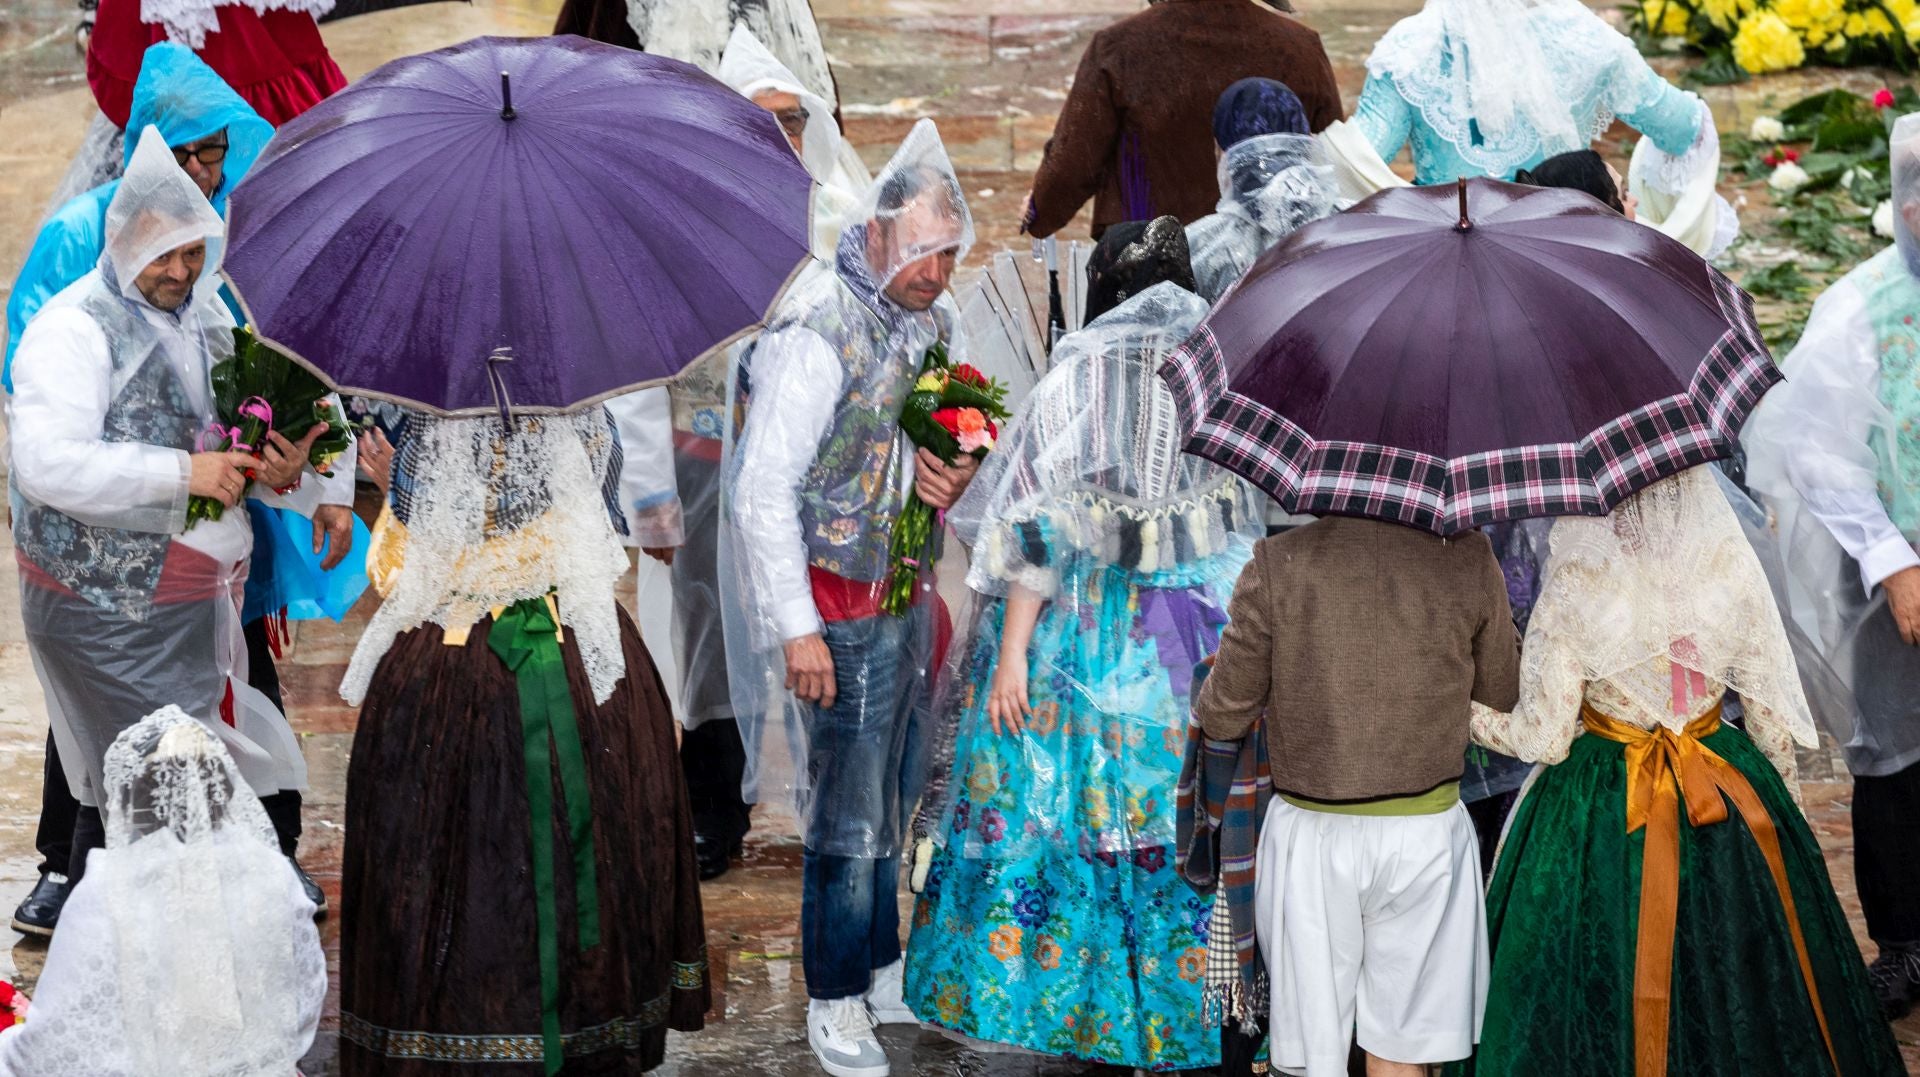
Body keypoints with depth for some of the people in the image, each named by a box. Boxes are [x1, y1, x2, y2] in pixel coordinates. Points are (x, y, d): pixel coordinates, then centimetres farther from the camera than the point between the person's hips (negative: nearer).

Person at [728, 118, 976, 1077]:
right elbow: (762, 492, -20)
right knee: (848, 817, 0)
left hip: (907, 592, 7)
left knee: (895, 801, 16)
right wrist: (795, 629, -19)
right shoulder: (816, 334, -20)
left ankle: (883, 969, 31)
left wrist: (951, 470, -6)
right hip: (840, 603, -7)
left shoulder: (934, 316, 4)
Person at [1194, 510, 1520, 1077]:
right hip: (1427, 833, 1)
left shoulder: (1277, 563, -14)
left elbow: (1224, 717, -5)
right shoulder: (1468, 558, -10)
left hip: (1311, 834, -1)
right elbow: (1503, 691, 6)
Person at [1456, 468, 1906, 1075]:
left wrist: (1468, 715, 4)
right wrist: (1786, 808, 15)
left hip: (1604, 813, -3)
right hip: (1733, 797, 3)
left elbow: (1545, 740, -13)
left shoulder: (1574, 587, -18)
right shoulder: (1733, 570, -9)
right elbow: (1775, 723, -1)